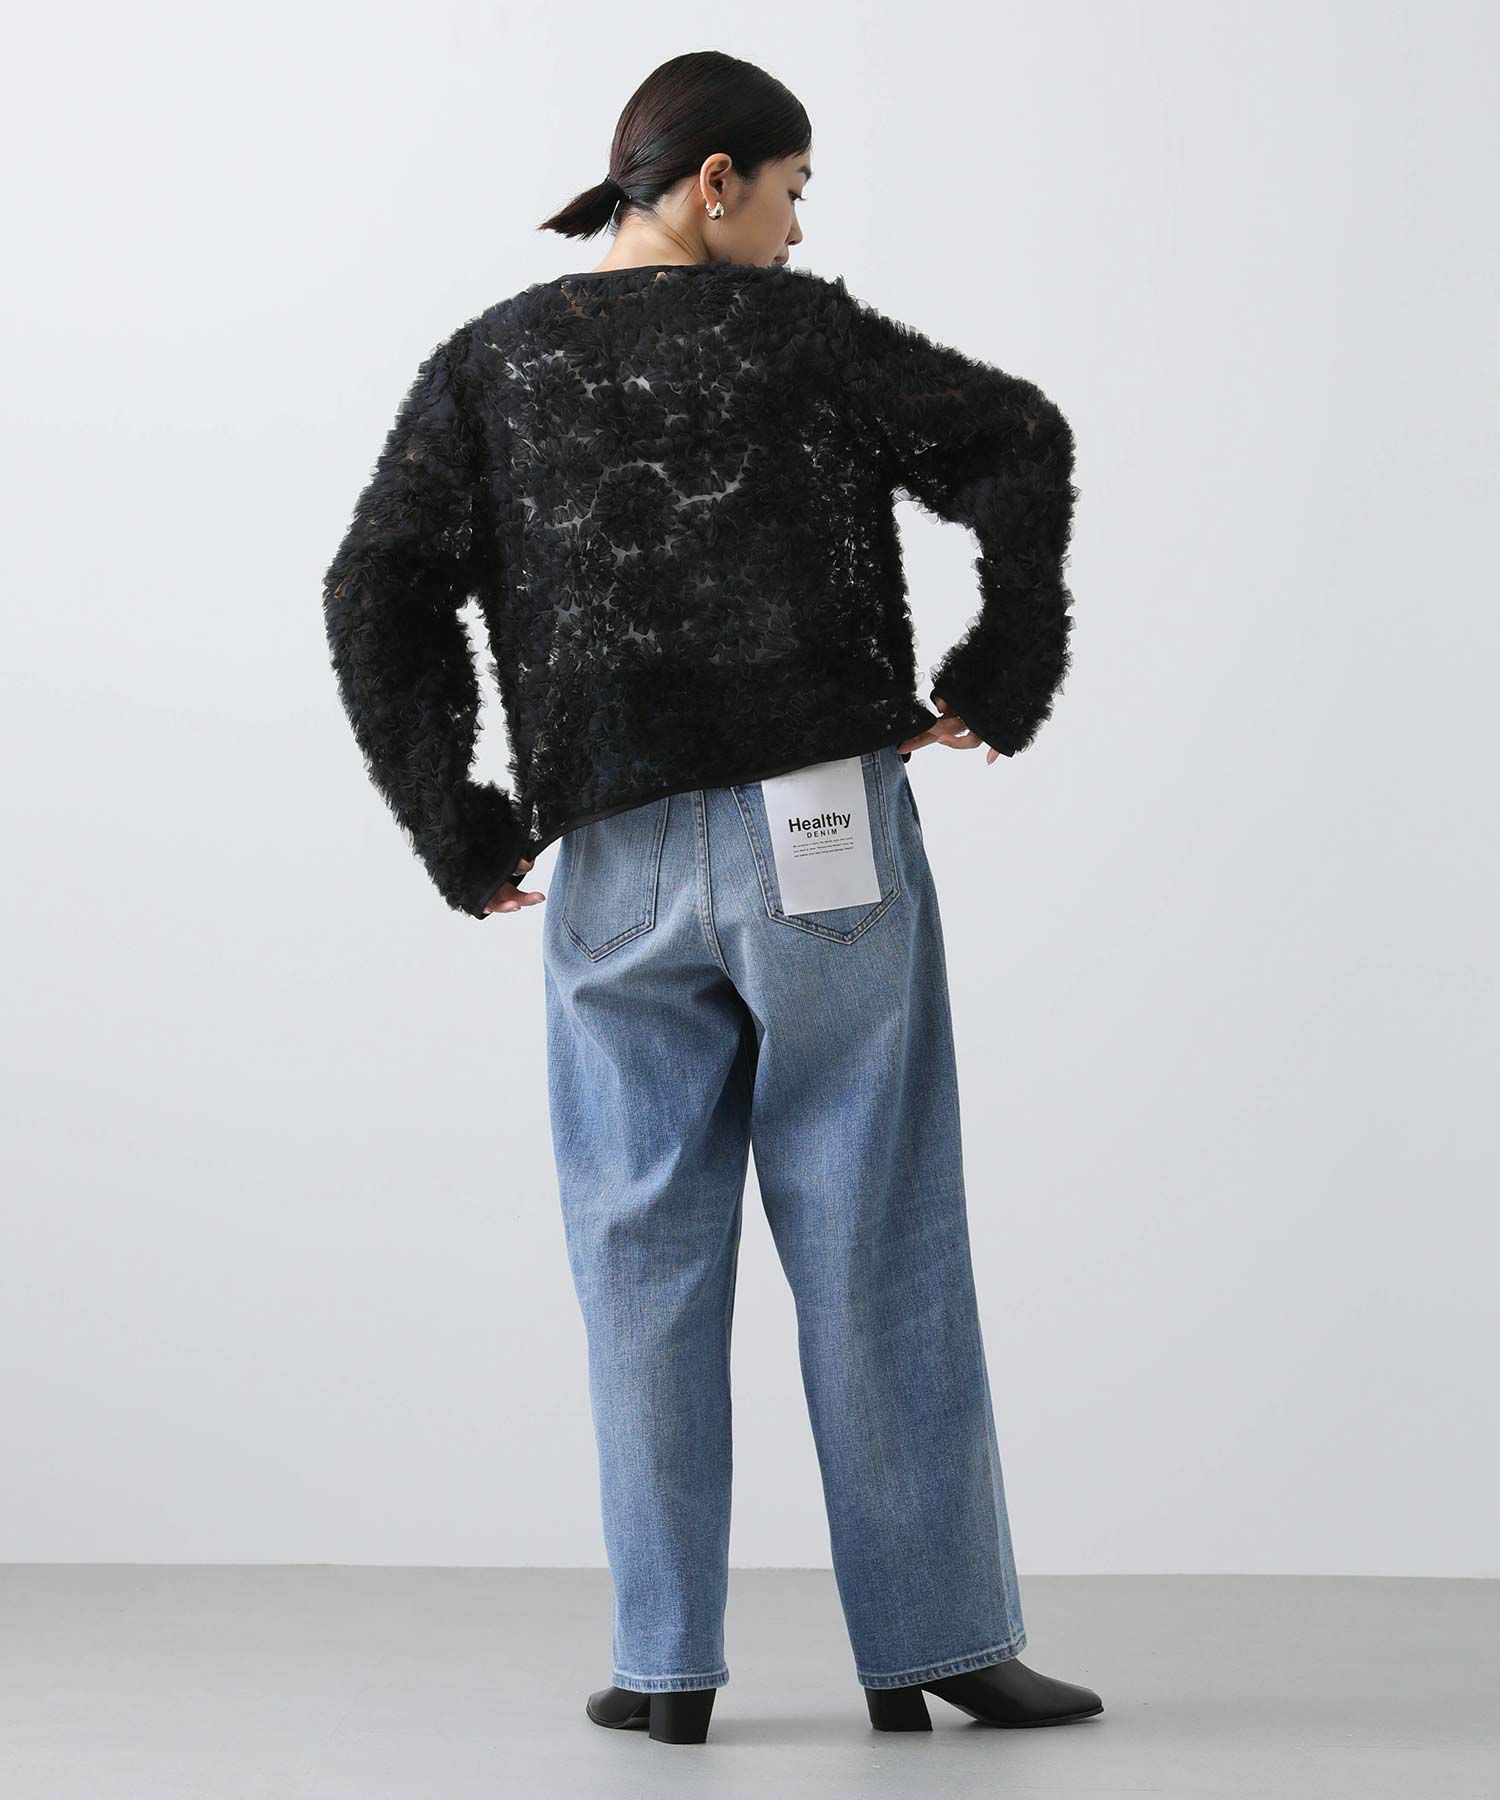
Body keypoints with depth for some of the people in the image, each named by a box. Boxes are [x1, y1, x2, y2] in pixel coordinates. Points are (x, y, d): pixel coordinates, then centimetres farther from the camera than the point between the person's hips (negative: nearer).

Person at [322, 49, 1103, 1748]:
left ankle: (666, 1663, 9)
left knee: (646, 1248, 9)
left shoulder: (487, 364, 9)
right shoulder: (795, 330, 2)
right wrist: (1001, 680, -1)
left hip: (617, 865, 2)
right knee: (876, 1241, 3)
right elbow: (1015, 443, -9)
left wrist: (454, 829, 4)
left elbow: (379, 598, -1)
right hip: (826, 834, -2)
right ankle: (933, 1640, 8)